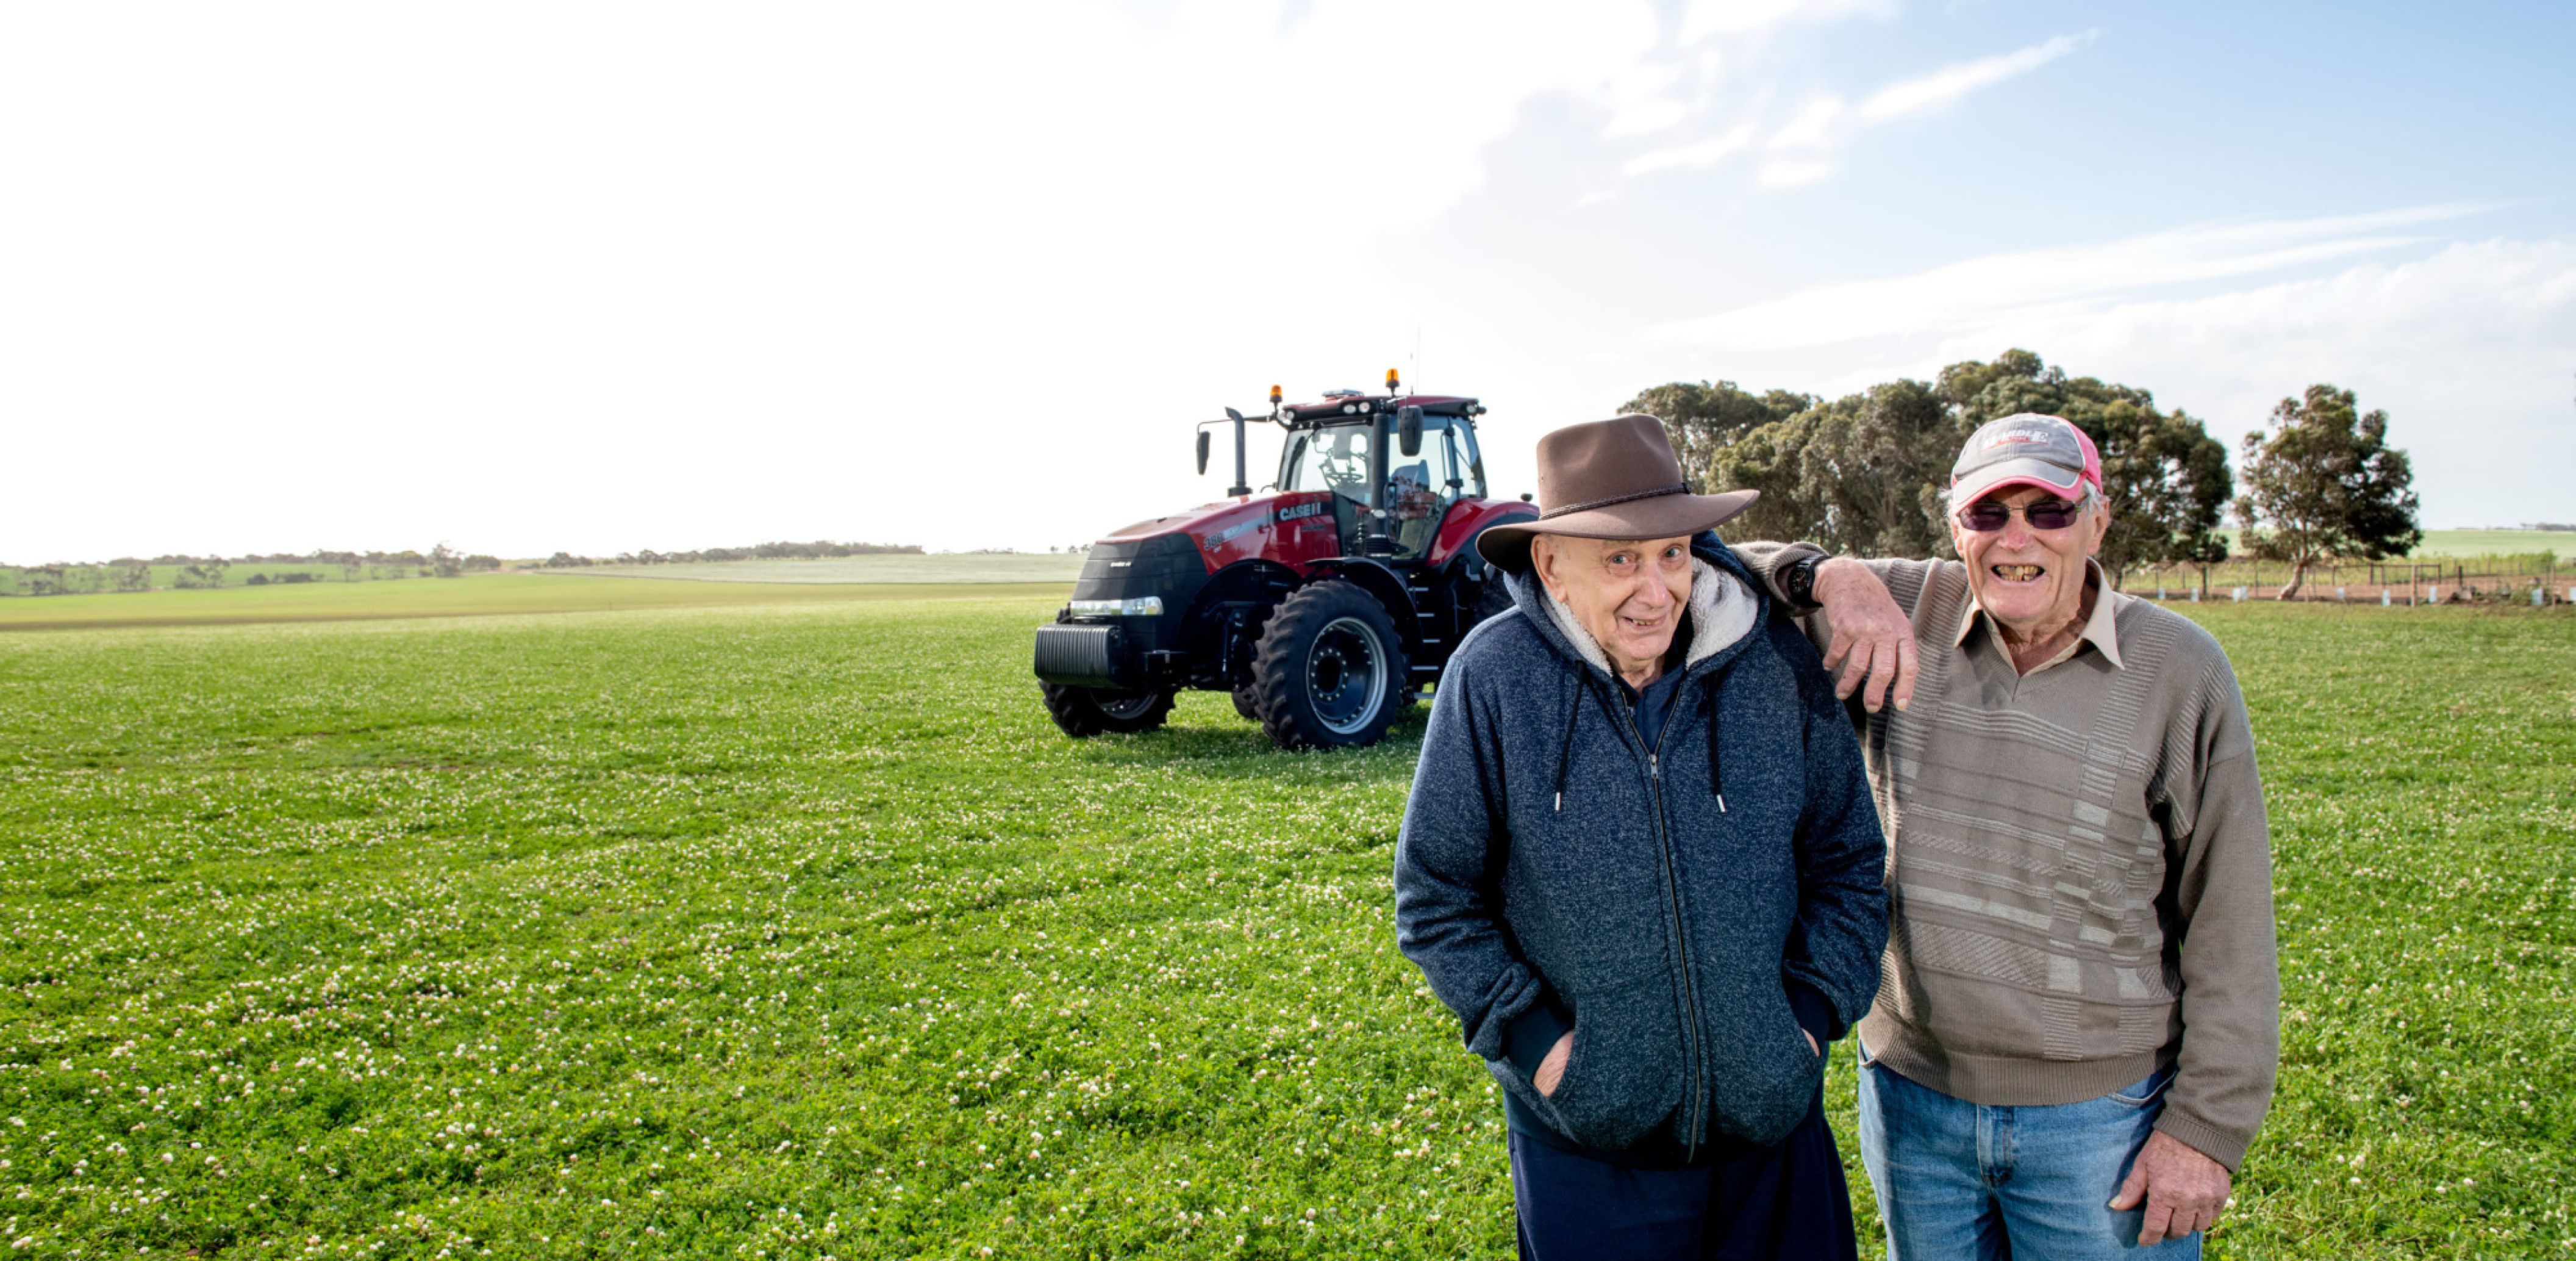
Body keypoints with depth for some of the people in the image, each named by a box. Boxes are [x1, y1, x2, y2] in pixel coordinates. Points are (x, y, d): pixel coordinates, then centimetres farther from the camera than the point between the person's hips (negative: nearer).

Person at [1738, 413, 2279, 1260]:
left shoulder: (2179, 671, -7)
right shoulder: (1902, 616, -4)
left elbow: (2229, 928, -5)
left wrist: (2206, 1125, -6)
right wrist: (1830, 577, -21)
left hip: (2099, 1117, -2)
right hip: (1911, 1095, 2)